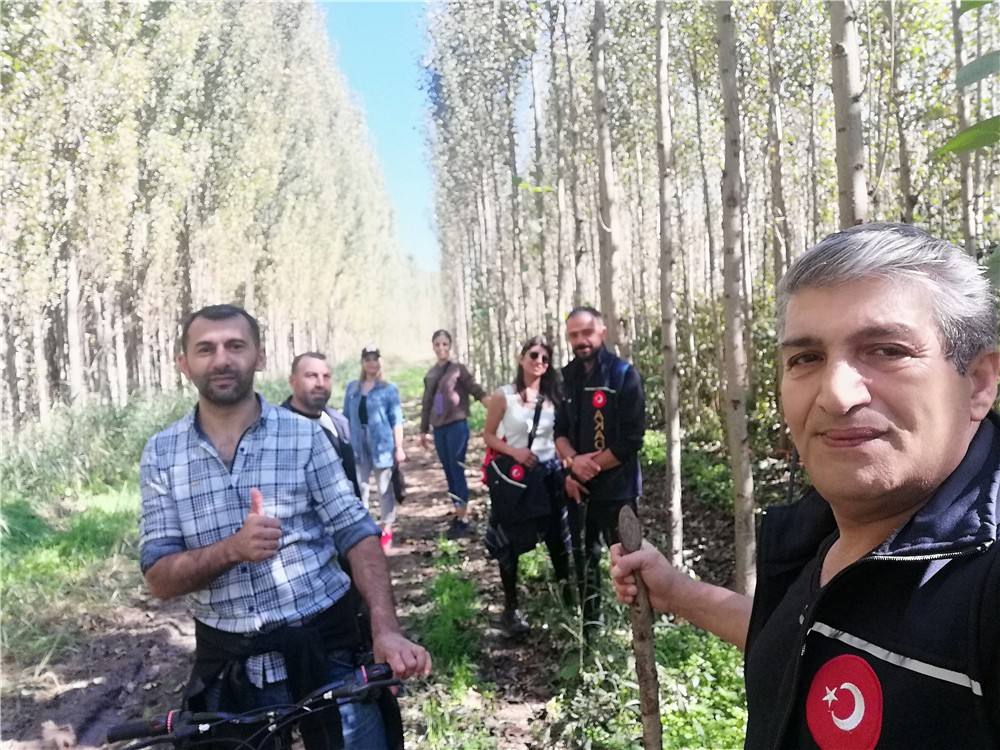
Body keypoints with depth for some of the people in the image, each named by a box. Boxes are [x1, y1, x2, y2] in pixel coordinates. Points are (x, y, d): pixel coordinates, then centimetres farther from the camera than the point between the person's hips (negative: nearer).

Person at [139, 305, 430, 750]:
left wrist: (385, 627, -22)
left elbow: (356, 534, -8)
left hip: (323, 649, -1)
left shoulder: (304, 435, -6)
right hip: (230, 664, 2)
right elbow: (159, 579, -4)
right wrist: (232, 549, -23)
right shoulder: (162, 454, -2)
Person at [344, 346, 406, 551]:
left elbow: (396, 420, -3)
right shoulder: (352, 388, 9)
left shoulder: (389, 388, -1)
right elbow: (347, 417, 12)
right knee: (358, 487, 6)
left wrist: (399, 447, -8)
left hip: (382, 444, -3)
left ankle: (386, 529, 19)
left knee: (385, 488, 7)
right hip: (358, 445, 3)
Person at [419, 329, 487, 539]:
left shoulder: (459, 369, -3)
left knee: (457, 470, -8)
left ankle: (463, 518, -3)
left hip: (457, 425, -5)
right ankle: (458, 513, 18)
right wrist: (424, 430, 20)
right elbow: (427, 403, 18)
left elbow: (476, 390, -9)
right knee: (448, 472, 9)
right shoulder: (430, 374, 12)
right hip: (439, 428, 5)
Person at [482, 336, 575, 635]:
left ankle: (567, 591, 31)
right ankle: (511, 608, 17)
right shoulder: (503, 396, -8)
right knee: (510, 544, 4)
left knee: (557, 537, 11)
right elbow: (488, 436, -4)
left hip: (550, 474, 3)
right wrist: (515, 452, -19)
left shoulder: (552, 396, 3)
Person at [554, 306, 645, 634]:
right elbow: (560, 430, 7)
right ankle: (590, 624, 33)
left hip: (617, 488, -5)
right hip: (578, 487, 6)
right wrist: (572, 461, -13)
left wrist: (588, 468, -12)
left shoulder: (624, 375, -11)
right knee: (584, 558, 17)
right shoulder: (568, 376, 5)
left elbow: (630, 440, -15)